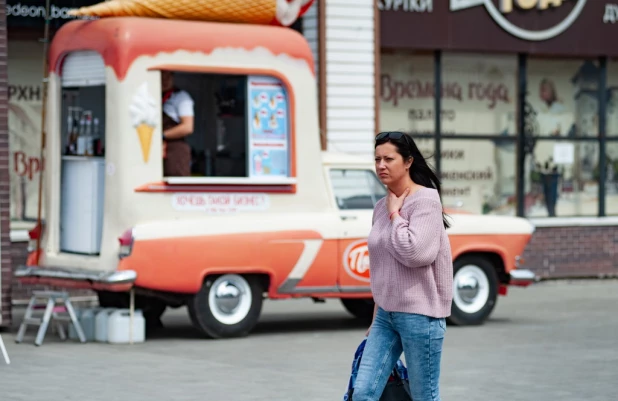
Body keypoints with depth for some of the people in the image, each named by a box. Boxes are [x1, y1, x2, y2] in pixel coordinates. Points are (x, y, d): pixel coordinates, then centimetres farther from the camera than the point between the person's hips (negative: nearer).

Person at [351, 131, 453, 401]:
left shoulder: (425, 200, -10)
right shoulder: (381, 207, 12)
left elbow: (415, 253, -23)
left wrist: (395, 214, -11)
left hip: (419, 314, -7)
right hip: (386, 314, 7)